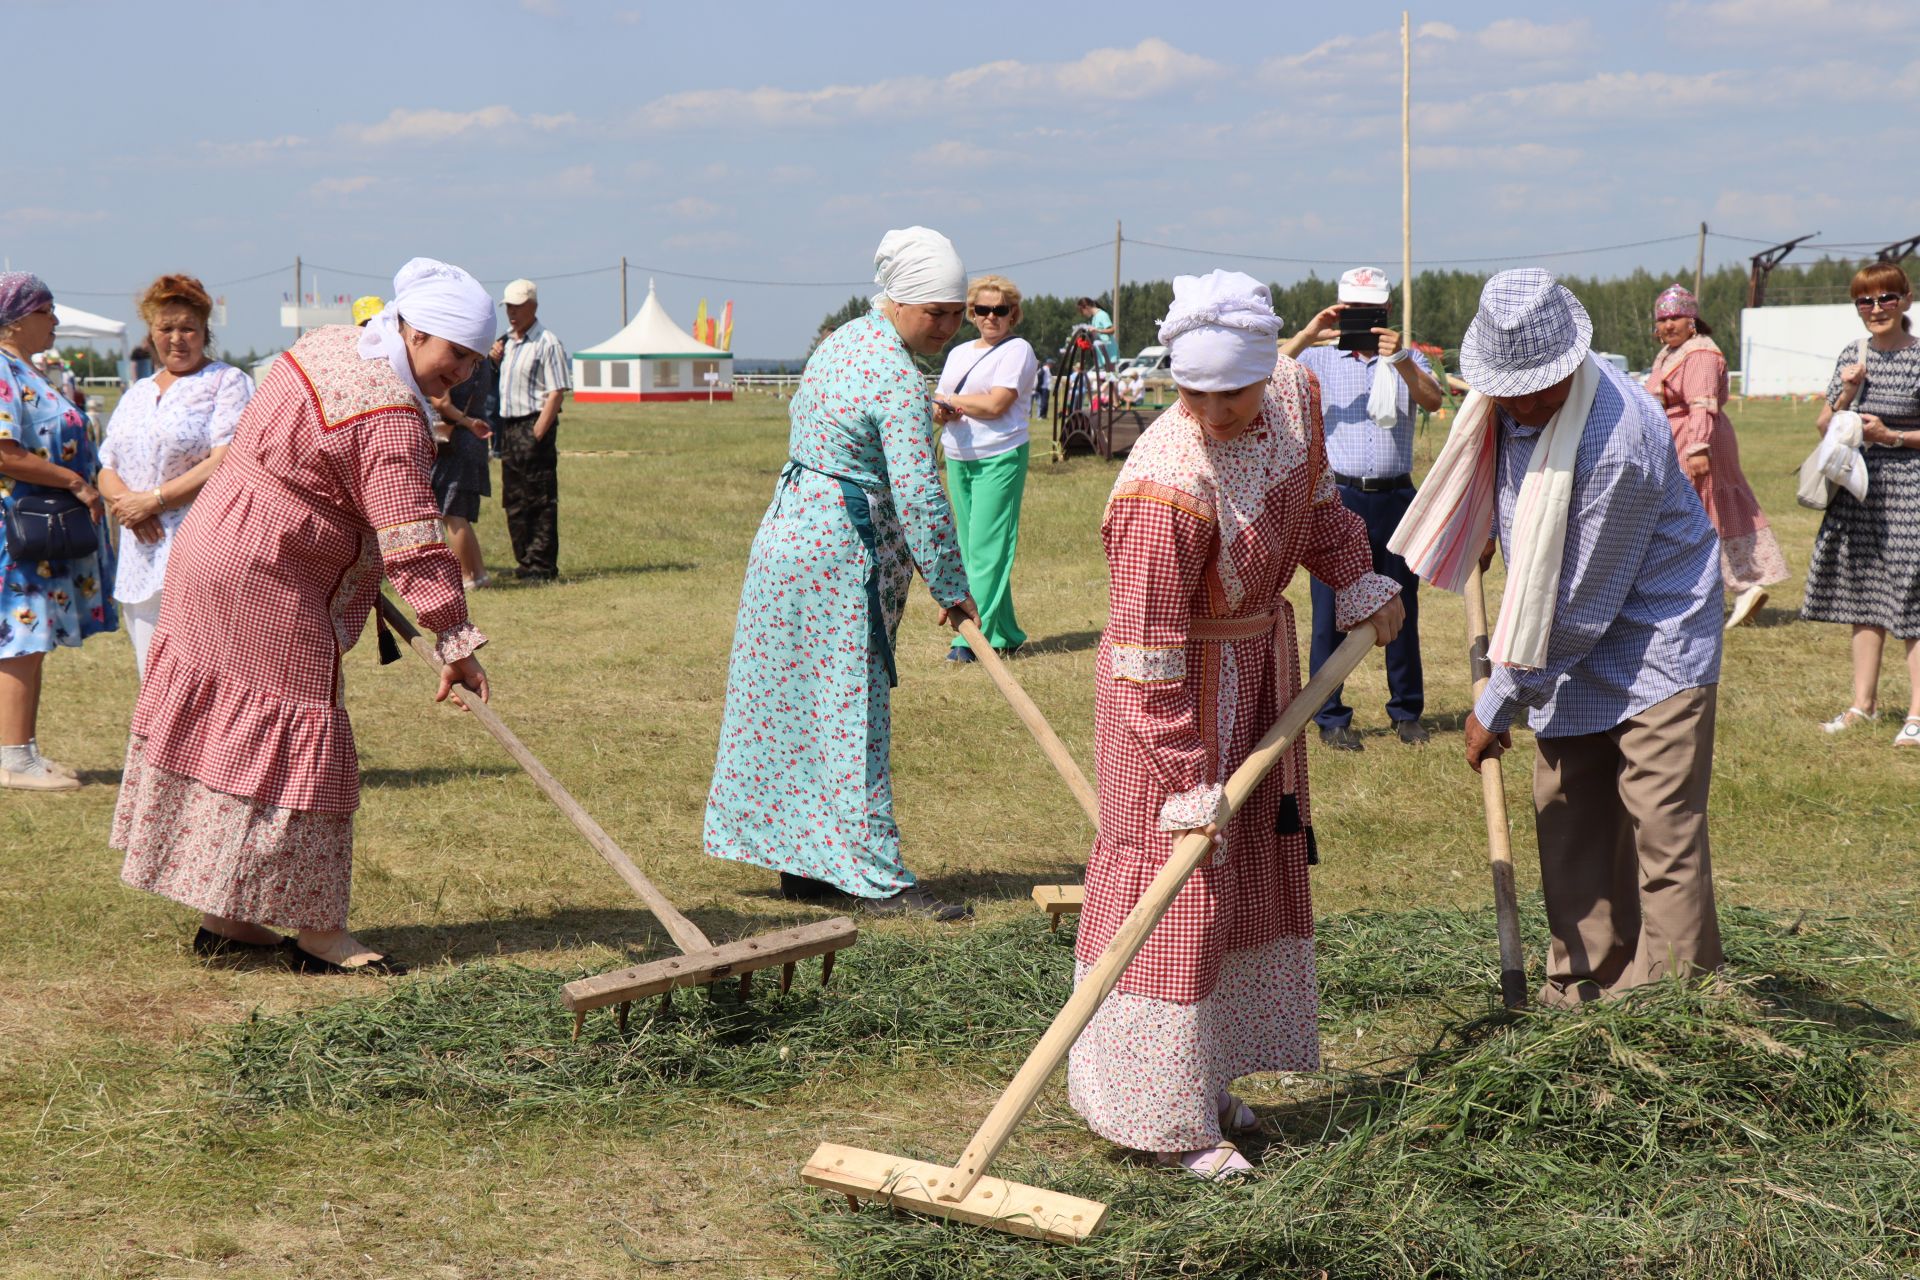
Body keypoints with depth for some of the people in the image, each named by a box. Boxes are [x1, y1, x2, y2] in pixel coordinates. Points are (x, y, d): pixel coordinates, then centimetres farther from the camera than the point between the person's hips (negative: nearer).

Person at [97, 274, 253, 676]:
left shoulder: (227, 382, 0)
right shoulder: (136, 394, 22)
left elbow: (225, 464, -12)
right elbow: (107, 472, 19)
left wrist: (152, 500, -12)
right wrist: (126, 501, -5)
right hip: (141, 563, 7)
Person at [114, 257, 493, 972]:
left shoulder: (329, 345, 9)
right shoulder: (389, 416, -21)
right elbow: (413, 543, -26)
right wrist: (456, 643, -25)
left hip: (212, 555, 10)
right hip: (264, 590, -10)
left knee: (223, 731, 13)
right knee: (292, 746, -4)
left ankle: (222, 915, 21)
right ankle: (316, 934, 2)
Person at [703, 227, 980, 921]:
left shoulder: (841, 341, 12)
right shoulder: (899, 379, -18)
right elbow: (918, 497, -21)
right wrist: (952, 588, -13)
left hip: (790, 528, 10)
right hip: (841, 554, -10)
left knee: (796, 704, 12)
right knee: (852, 712, -6)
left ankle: (802, 862, 19)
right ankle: (878, 877, -1)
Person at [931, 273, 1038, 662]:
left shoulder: (1017, 350, -4)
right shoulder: (958, 353, 18)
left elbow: (996, 404, -15)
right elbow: (936, 404, 16)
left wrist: (947, 399, -2)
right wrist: (942, 411, -9)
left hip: (999, 458, -7)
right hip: (958, 458, 7)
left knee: (987, 549, -10)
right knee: (971, 550, 6)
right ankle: (1005, 636, 12)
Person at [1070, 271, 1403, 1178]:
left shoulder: (1296, 396, -9)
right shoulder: (1166, 490, -32)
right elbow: (1148, 655, -28)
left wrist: (1359, 582, 22)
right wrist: (1188, 785, -25)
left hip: (1261, 661, 9)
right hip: (1182, 686, -9)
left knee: (1254, 868, 17)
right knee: (1174, 881, -5)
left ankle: (1206, 1078, 32)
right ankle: (1163, 1114, 6)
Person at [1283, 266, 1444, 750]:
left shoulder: (1407, 360, 11)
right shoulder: (1319, 359, 7)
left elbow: (1433, 400, -9)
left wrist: (1400, 360, -25)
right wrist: (1307, 335, -17)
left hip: (1394, 497, 2)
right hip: (1338, 496, -2)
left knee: (1401, 607, 8)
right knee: (1331, 610, 0)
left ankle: (1406, 712, 20)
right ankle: (1330, 717, 8)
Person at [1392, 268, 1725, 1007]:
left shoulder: (1616, 441, -31)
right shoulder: (1508, 404, -5)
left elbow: (1582, 601, -25)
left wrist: (1500, 703, -18)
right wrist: (1484, 530, 36)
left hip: (1654, 636, -8)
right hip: (1575, 642, 8)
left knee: (1661, 828, -10)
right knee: (1567, 814, 11)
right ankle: (1581, 988, 20)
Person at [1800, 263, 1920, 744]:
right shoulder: (1852, 356, 8)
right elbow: (1824, 428, 11)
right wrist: (1845, 395, -6)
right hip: (1857, 488, 6)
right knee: (1863, 594, 11)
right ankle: (1864, 703, 20)